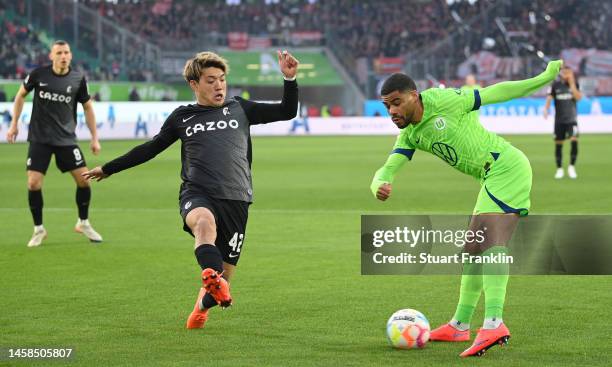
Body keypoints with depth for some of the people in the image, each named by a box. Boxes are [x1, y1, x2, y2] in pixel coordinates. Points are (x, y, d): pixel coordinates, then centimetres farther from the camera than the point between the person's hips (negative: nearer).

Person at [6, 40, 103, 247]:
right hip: (39, 139, -1)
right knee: (33, 183, -10)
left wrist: (94, 138, 6)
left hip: (66, 139, 1)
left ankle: (83, 223, 18)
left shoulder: (78, 79, -4)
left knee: (84, 179, -5)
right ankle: (39, 230, 9)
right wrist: (14, 124, 7)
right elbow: (21, 95, 10)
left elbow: (87, 107, 8)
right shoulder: (39, 74, -6)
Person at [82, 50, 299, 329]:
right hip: (197, 195, -1)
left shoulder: (240, 109, 16)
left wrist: (290, 79, 0)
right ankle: (212, 277, -61)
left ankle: (203, 303, 34)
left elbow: (287, 112, 17)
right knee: (205, 221, -40)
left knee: (223, 278, 1)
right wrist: (108, 169, 31)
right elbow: (151, 148, 26)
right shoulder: (182, 117, 15)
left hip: (236, 200, 1)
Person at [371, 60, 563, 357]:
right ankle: (459, 327, 28)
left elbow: (495, 92, -5)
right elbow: (388, 169, -2)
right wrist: (380, 185, -28)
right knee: (472, 252, 16)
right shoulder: (409, 136, 9)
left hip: (507, 168, -9)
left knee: (491, 241, -25)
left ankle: (493, 323, -39)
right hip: (493, 178, 9)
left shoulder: (442, 100, -13)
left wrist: (545, 77, -4)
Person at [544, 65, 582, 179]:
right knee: (558, 144, 3)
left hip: (571, 119, -1)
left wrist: (571, 84, -15)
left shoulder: (575, 84, 2)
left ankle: (572, 167, -5)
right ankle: (559, 169, 15)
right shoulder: (555, 85, 3)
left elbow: (578, 97, -13)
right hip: (559, 120, 1)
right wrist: (546, 109, -18)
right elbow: (549, 97, -1)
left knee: (574, 141, -17)